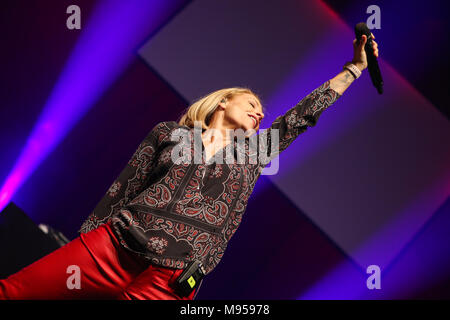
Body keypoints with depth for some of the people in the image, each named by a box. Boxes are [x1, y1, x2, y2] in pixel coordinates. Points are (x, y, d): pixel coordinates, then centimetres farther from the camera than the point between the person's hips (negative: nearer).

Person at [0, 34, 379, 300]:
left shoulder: (256, 152, 18)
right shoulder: (169, 132, 11)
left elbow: (305, 113, 18)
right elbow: (122, 190, 10)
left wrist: (355, 67, 20)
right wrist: (82, 248, 8)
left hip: (171, 279, 1)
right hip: (113, 243, 0)